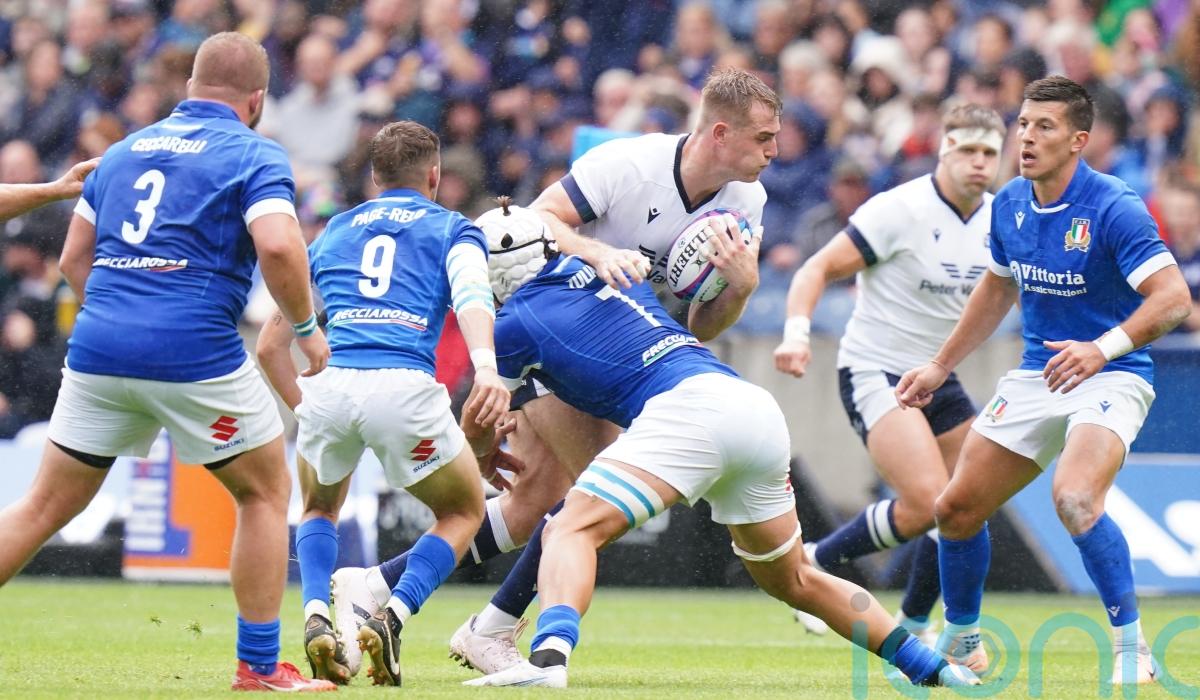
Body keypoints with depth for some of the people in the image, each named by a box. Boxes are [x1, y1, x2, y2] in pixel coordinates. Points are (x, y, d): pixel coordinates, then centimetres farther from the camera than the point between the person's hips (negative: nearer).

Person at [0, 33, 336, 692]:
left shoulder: (124, 150, 19)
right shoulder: (254, 155, 1)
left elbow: (73, 258, 19)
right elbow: (278, 246, -16)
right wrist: (306, 328, -2)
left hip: (98, 344, 5)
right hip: (194, 354, -5)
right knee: (265, 491, 13)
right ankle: (259, 664, 11)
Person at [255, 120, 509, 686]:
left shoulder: (333, 232, 29)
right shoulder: (453, 230, 19)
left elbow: (269, 347, 26)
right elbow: (471, 298, -6)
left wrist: (306, 408, 30)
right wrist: (486, 370, -22)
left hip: (328, 384, 3)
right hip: (405, 385, -3)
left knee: (319, 509, 32)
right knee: (464, 512, 22)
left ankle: (316, 620, 5)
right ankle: (390, 620, -1)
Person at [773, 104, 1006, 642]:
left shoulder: (998, 220, 3)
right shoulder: (901, 210, -17)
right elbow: (820, 268, -16)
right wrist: (796, 331, -33)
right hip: (874, 372, -7)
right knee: (927, 501, -24)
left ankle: (913, 626, 24)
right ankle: (814, 563, -2)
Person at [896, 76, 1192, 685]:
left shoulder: (1113, 209, -19)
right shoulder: (1009, 205, 3)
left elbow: (1173, 297, -27)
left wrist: (1103, 348, -39)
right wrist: (940, 367, 21)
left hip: (1110, 379, -7)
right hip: (1035, 377, 7)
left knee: (1075, 499, -33)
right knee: (955, 509, 5)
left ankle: (1133, 651, -19)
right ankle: (960, 643, 29)